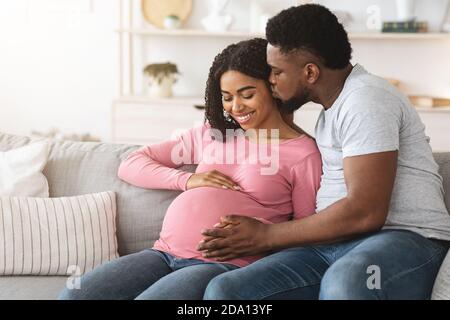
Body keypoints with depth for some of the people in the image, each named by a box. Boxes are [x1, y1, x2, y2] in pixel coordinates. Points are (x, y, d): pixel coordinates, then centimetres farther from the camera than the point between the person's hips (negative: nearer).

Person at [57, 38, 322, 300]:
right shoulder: (210, 133, 19)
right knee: (72, 296, -17)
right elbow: (130, 166, 18)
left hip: (225, 264, -5)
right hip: (165, 252, 5)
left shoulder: (303, 153, 5)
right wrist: (187, 180, 1)